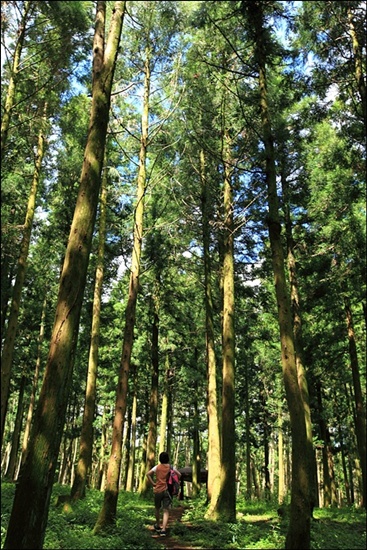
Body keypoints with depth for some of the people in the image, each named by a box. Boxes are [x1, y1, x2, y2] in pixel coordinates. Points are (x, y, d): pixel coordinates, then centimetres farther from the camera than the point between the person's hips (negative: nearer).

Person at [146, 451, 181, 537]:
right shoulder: (171, 467, 1)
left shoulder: (157, 467, 0)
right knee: (166, 511, -1)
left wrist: (153, 483, -2)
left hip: (158, 490, 1)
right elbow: (179, 475, -4)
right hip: (167, 490, -1)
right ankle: (163, 529, -14)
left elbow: (148, 474, -9)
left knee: (157, 508, 22)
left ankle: (157, 526, 37)